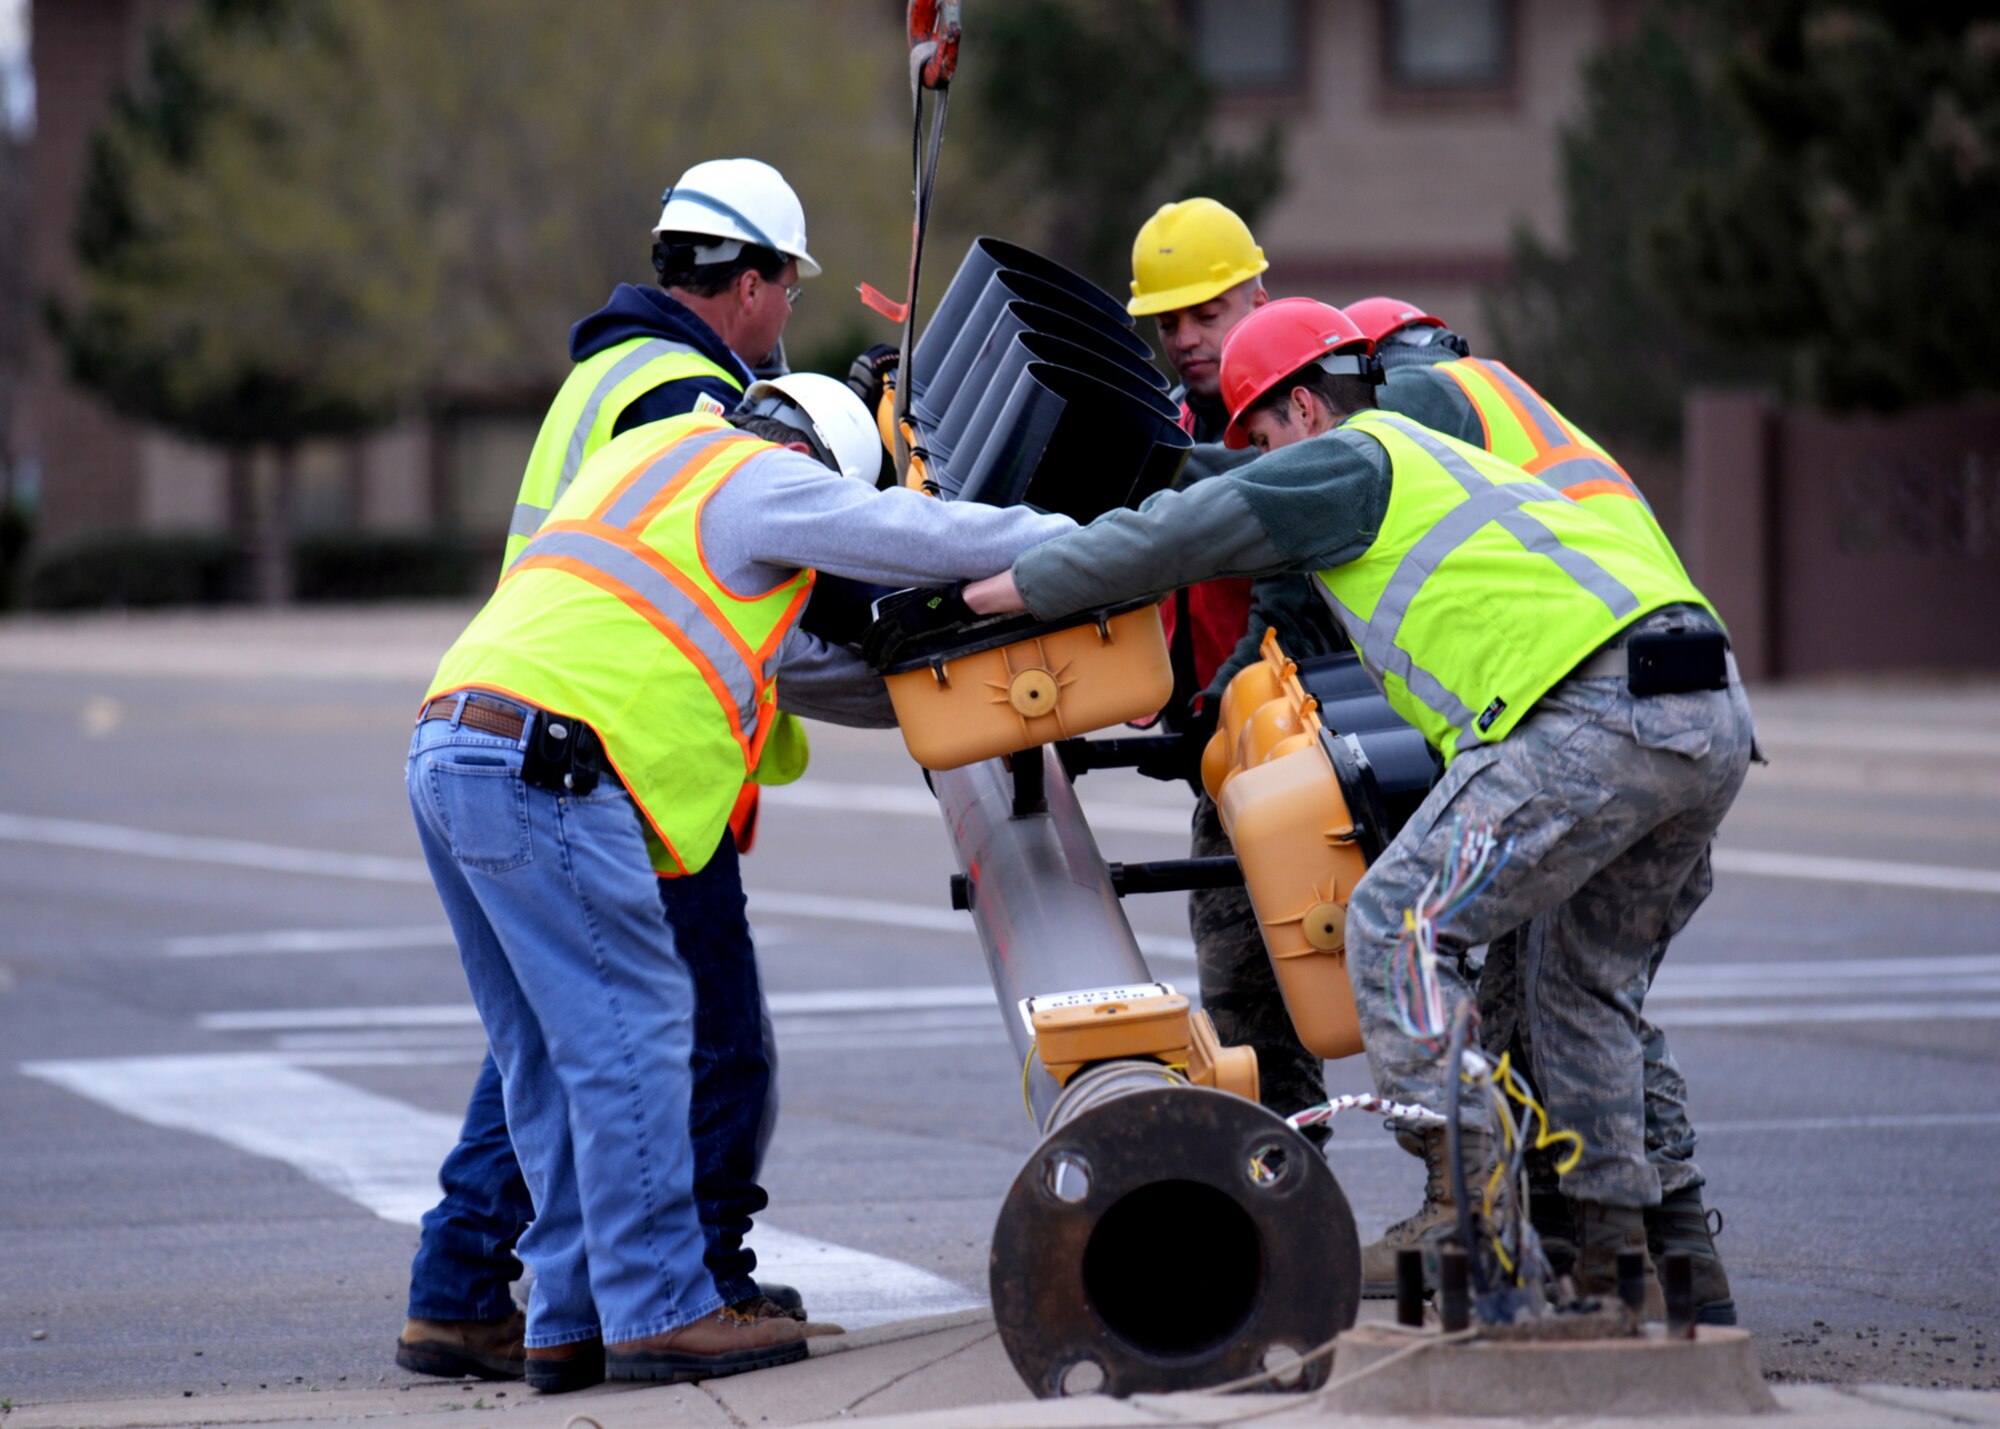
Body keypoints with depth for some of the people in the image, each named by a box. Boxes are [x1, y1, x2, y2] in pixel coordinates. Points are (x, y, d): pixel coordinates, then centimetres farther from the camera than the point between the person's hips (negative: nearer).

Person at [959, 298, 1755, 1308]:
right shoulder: (1436, 460, 35)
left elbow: (1165, 542, 7)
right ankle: (1616, 1244, 19)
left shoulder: (1350, 461, 8)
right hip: (1717, 722, 9)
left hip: (1597, 716, -9)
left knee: (1395, 926, -2)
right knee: (1586, 976, 22)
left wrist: (985, 595, 16)